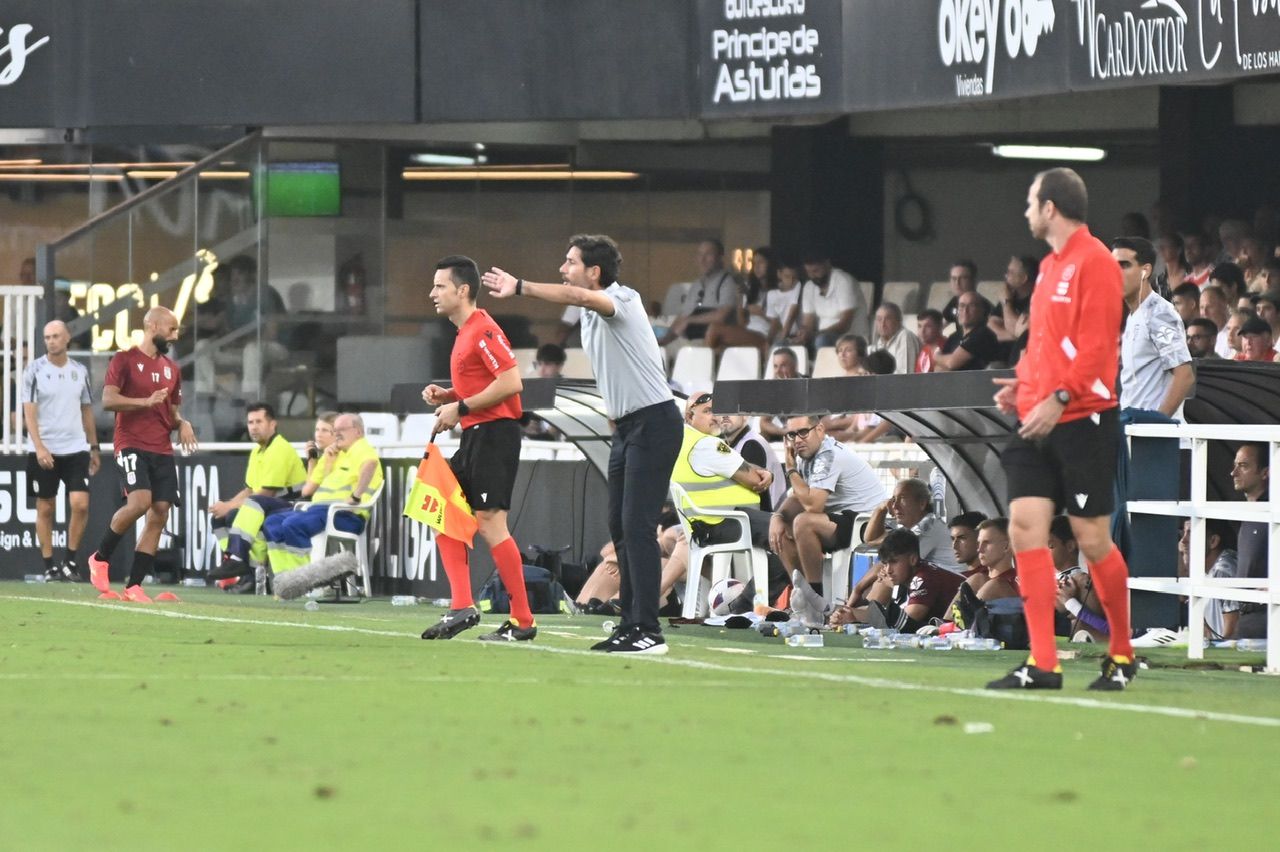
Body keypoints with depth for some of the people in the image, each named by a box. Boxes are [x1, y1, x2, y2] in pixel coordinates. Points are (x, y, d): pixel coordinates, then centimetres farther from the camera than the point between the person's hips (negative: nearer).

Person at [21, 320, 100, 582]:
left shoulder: (79, 371, 8)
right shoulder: (34, 370, -3)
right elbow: (29, 412, -9)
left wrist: (94, 447, 15)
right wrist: (39, 447, -20)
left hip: (75, 449, 2)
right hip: (44, 451, -2)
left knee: (80, 504, -10)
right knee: (45, 509, 3)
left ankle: (71, 560, 3)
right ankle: (49, 565, 10)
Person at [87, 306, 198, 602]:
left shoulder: (171, 368, 18)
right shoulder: (124, 359, -2)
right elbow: (108, 400, -12)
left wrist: (181, 423, 5)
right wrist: (146, 402, -21)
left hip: (162, 450, 7)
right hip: (132, 444, -7)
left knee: (159, 514, -3)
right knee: (140, 501, -26)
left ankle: (133, 586, 1)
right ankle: (100, 558, -4)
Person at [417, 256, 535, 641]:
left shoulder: (483, 330, -13)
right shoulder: (464, 333, 17)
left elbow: (511, 382, -23)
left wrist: (461, 407, -17)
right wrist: (447, 396, 10)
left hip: (495, 434, -11)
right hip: (474, 436, 11)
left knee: (490, 523, -10)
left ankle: (523, 621, -6)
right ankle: (461, 607, 4)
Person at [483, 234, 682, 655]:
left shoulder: (623, 300, -15)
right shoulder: (590, 315, 13)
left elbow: (575, 296, -36)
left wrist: (521, 287, -39)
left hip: (653, 423, -10)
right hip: (625, 426, 10)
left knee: (637, 526, -13)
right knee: (619, 527, 9)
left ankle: (648, 631, -14)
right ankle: (630, 624, 14)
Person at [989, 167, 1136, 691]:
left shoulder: (1094, 262, -10)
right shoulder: (1049, 266, 17)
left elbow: (1095, 345, -17)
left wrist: (1057, 399, -24)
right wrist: (1022, 383, 10)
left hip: (1082, 419, -8)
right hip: (1038, 421, 8)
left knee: (1093, 540, -1)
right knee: (1025, 528, -3)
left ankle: (1122, 656, 15)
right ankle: (1041, 665, -4)